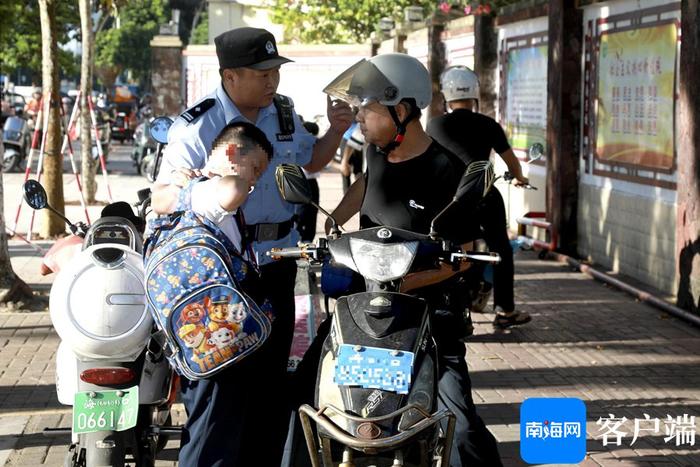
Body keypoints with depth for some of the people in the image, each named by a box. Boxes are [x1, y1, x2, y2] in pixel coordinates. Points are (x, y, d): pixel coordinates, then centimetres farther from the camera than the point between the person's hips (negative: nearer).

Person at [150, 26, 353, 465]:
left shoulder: (284, 112, 4)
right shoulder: (196, 127, -15)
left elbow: (308, 161, 22)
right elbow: (160, 200, -16)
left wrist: (336, 132, 3)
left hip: (277, 265, 5)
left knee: (273, 376, 11)